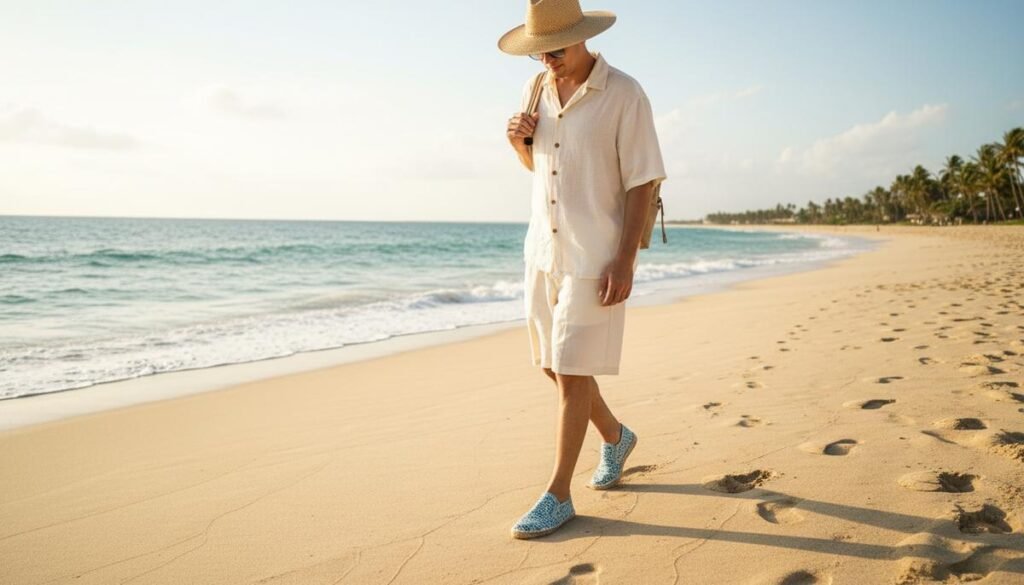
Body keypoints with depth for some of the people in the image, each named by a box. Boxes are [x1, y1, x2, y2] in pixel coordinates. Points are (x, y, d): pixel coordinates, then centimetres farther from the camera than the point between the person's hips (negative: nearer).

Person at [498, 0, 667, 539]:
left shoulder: (624, 95, -10)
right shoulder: (537, 90, 9)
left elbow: (641, 183, -12)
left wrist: (625, 262, -18)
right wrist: (519, 141, -1)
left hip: (594, 257, -7)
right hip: (542, 249, 7)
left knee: (571, 373, -4)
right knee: (552, 365, 14)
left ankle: (557, 496, 8)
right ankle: (615, 436, 38)